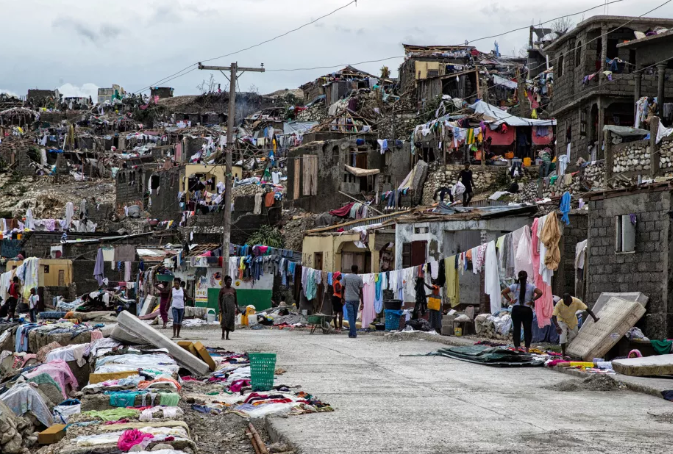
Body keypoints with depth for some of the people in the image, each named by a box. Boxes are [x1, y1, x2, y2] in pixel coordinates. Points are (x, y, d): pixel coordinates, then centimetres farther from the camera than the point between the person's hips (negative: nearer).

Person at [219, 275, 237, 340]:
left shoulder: (233, 290, 9)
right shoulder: (222, 289, 0)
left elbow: (235, 299, 14)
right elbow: (219, 299, 0)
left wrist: (237, 307, 9)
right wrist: (220, 308, -8)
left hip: (231, 307, 3)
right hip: (224, 307, -3)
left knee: (230, 320, 1)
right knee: (224, 320, -15)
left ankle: (227, 336, 7)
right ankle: (223, 335, -14)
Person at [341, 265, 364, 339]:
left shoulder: (345, 277, 1)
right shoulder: (359, 279, 0)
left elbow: (343, 288, 6)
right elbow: (361, 291, -3)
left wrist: (342, 298, 19)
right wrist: (362, 302, -2)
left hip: (348, 299, -1)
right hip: (356, 299, 1)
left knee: (351, 316, -4)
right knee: (354, 317, 13)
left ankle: (353, 333, -12)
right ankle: (351, 332, 22)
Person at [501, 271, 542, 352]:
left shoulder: (514, 286, 2)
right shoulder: (531, 286, 0)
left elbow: (504, 292, -5)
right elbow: (540, 293, -13)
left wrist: (510, 300, 0)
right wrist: (533, 300, -5)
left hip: (516, 309, 1)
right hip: (527, 309, -1)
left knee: (516, 329, 5)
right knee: (527, 329, 6)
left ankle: (517, 348, 2)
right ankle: (527, 348, 4)